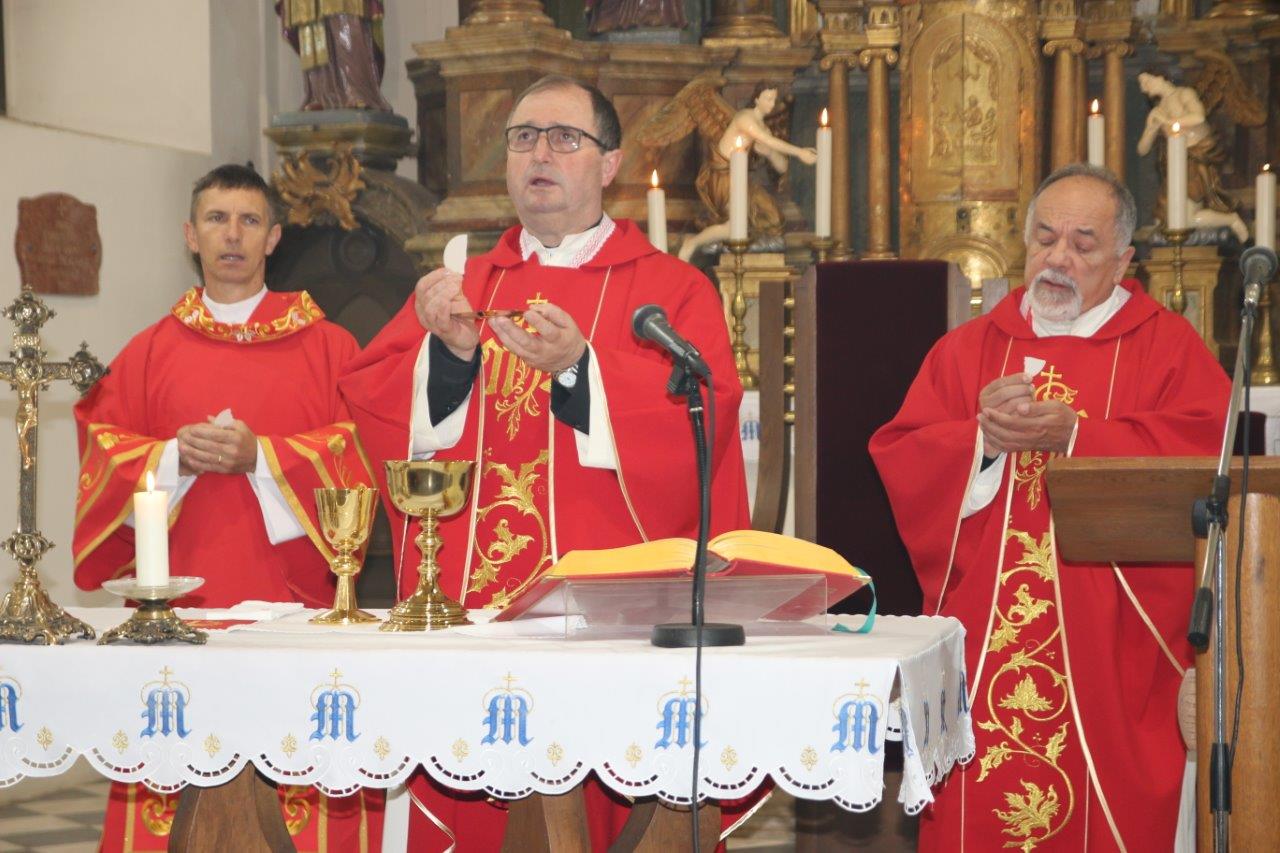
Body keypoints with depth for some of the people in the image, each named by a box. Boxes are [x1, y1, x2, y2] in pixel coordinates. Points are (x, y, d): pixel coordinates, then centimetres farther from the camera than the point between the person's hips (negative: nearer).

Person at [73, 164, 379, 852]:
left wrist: (260, 456, -13)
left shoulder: (326, 347, 8)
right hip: (178, 602, 2)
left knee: (299, 788, -7)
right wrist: (174, 458, -11)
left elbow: (358, 456, 0)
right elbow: (101, 455, 7)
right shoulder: (149, 352, 14)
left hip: (292, 600, -2)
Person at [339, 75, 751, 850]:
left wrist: (580, 369, -21)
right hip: (465, 607, 3)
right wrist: (448, 352, -13)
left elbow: (703, 415, -11)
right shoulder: (457, 290, 16)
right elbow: (366, 405, 4)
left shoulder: (671, 289, 5)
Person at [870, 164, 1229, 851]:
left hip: (1111, 646, -2)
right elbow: (896, 459, 4)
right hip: (983, 639, 2)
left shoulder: (1167, 347, 6)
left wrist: (1072, 434, -18)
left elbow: (1205, 449, -11)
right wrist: (983, 437, -13)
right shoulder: (967, 349, 14)